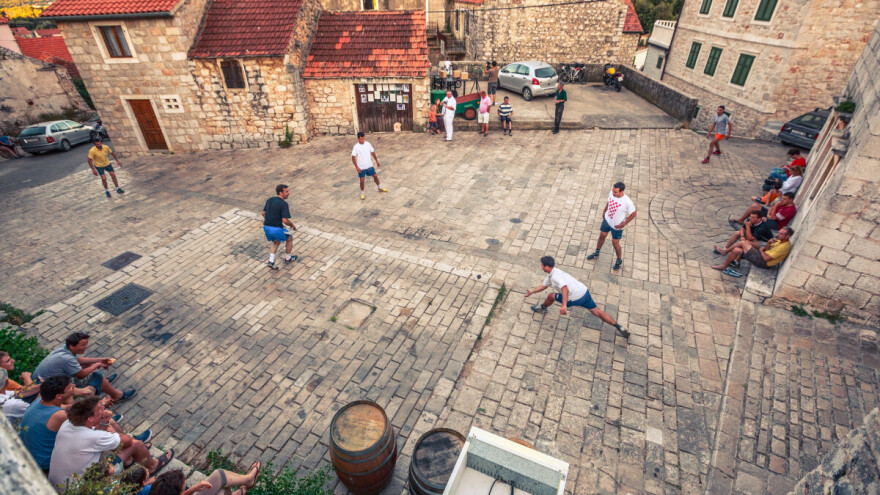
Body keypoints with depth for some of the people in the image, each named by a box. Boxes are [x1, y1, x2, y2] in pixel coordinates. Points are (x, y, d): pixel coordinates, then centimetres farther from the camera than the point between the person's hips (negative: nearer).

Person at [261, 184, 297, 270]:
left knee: (276, 242, 29)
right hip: (276, 228, -7)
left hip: (266, 227, 7)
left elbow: (263, 213, 15)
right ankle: (288, 258, 34)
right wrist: (292, 225, -2)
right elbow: (285, 220, -21)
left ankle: (271, 261, 17)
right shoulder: (284, 204, -15)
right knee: (289, 238, 20)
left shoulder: (269, 200, 8)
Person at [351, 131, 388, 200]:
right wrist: (356, 167, -17)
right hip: (361, 167, -4)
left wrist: (376, 161, 12)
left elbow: (372, 152, 10)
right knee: (362, 180, 3)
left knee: (375, 176, 12)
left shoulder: (368, 144, -3)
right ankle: (362, 193, 22)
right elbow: (353, 157, -11)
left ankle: (379, 188, 35)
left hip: (369, 165, 4)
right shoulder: (356, 147, -14)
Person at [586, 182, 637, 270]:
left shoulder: (627, 202, -33)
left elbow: (633, 214, -17)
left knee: (615, 243, 10)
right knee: (602, 236, 21)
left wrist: (624, 223, -16)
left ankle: (619, 260, 37)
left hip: (617, 226, -5)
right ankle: (596, 253, 46)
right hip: (607, 220, 5)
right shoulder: (611, 193, -17)